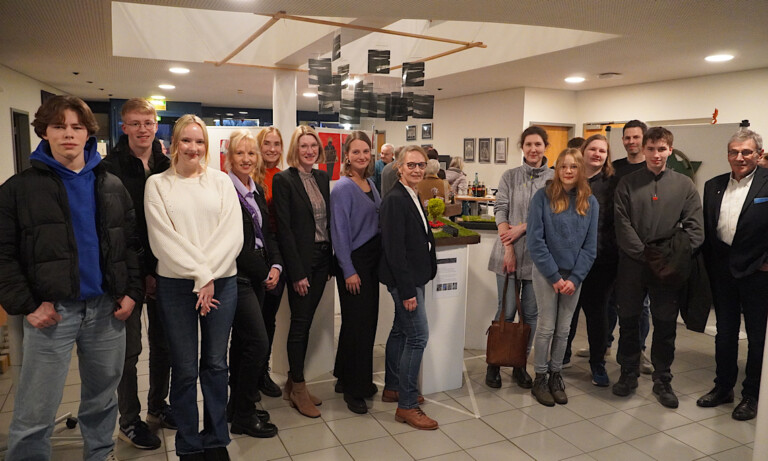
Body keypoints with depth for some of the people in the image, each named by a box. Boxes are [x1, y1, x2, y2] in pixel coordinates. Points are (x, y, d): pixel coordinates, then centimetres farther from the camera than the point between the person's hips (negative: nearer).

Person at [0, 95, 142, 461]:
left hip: (107, 309, 3)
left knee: (103, 399, 17)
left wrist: (132, 291, 1)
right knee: (35, 415, 3)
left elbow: (131, 244, 11)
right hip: (52, 311, -3)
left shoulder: (111, 186, 8)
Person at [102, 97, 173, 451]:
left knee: (163, 341, 14)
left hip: (162, 269, 4)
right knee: (130, 347, 6)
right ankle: (129, 422, 23)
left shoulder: (167, 166, 4)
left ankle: (157, 406, 34)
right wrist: (141, 272, -14)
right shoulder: (111, 168, -9)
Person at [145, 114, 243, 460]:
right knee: (184, 369, 6)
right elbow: (163, 239, -5)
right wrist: (199, 275, -12)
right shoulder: (157, 184, 4)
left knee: (216, 364, 9)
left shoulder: (221, 181, 7)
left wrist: (209, 276, -12)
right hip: (176, 285, -1)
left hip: (222, 281, 1)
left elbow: (233, 233, -2)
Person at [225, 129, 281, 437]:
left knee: (242, 340, 15)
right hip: (237, 276, -8)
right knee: (259, 342, -8)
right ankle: (244, 415, 8)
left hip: (259, 276, 8)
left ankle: (237, 406, 28)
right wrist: (264, 271, -10)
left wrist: (275, 265, -2)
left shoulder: (257, 191, 13)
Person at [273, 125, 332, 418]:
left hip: (322, 258, 6)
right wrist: (297, 272, -15)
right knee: (300, 323, 1)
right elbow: (284, 229, -12)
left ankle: (294, 382, 25)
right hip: (300, 260, -6)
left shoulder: (322, 178, 11)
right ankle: (298, 389, 15)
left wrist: (331, 261, 8)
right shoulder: (283, 180, -8)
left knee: (306, 321, 12)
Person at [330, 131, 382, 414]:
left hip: (372, 260, 8)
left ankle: (348, 378, 28)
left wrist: (378, 258, 13)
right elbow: (339, 232, -14)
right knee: (357, 322, -2)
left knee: (368, 321, 12)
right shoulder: (342, 188, -12)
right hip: (353, 263, -8)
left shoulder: (371, 184, 11)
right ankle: (353, 389, 12)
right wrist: (349, 271, -15)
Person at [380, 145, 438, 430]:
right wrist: (407, 290, -22)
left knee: (401, 331, 18)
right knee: (418, 335, -7)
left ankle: (392, 388, 33)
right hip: (404, 279, -10)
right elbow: (394, 249, -22)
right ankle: (407, 405, 4)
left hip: (413, 277, 10)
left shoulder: (413, 197, 12)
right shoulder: (395, 199, -17)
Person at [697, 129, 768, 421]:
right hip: (722, 270, 5)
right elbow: (706, 229, 7)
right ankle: (723, 387, 30)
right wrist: (709, 266, 3)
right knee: (725, 332, 16)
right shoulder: (713, 186, 7)